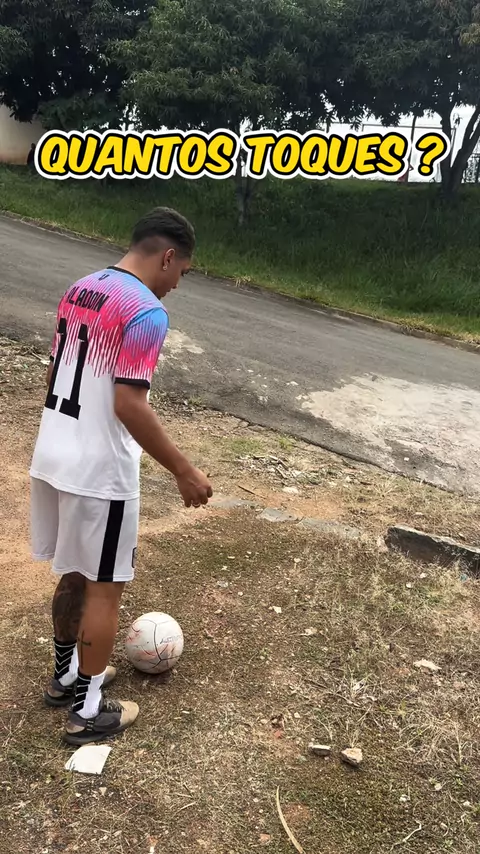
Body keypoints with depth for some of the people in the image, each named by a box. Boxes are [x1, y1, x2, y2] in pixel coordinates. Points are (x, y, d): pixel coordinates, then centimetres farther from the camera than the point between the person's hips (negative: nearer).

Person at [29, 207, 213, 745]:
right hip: (100, 473, -8)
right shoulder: (146, 311, -18)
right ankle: (87, 711, 22)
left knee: (75, 574, 23)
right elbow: (129, 405, -24)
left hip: (53, 459, 8)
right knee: (105, 587, 8)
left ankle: (66, 675, 41)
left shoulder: (78, 290, 9)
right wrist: (184, 472, -16)